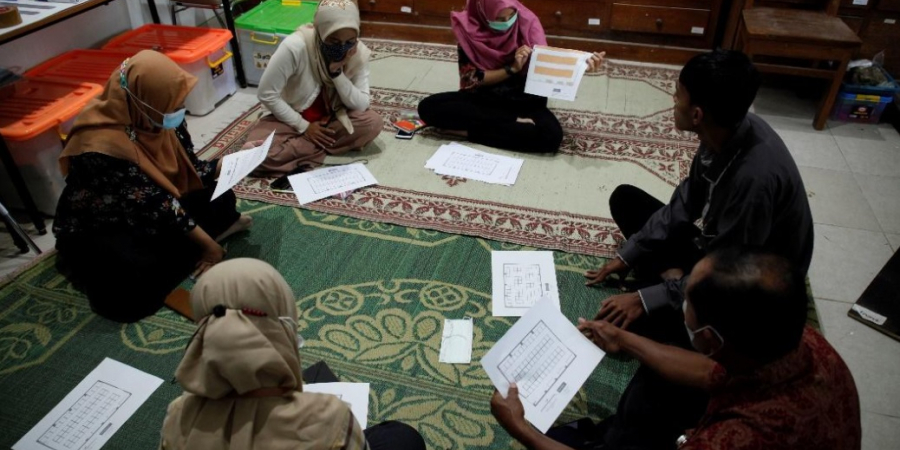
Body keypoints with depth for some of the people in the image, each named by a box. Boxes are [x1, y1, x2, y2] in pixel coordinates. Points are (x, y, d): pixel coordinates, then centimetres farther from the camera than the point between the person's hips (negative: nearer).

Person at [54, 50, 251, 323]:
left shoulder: (157, 118, -12)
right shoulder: (104, 147, -34)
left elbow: (188, 169, 2)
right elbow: (155, 206, -31)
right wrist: (208, 244, -27)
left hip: (150, 209, 7)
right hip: (100, 230, -6)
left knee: (219, 197, -4)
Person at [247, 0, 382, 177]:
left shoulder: (359, 53, -17)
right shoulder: (295, 47, -28)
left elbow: (361, 106, -18)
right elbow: (267, 94, -19)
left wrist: (337, 72, -30)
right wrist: (303, 127, -17)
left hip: (330, 119, 4)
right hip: (293, 118, -3)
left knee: (374, 122, -26)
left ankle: (302, 146, -16)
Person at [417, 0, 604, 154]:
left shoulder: (527, 23, -9)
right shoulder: (469, 29, -9)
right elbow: (470, 79, -11)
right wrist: (512, 68, -22)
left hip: (522, 100, -1)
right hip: (481, 98, 2)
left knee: (551, 135, -32)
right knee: (428, 107, -25)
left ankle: (467, 130, -20)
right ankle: (515, 122, -21)